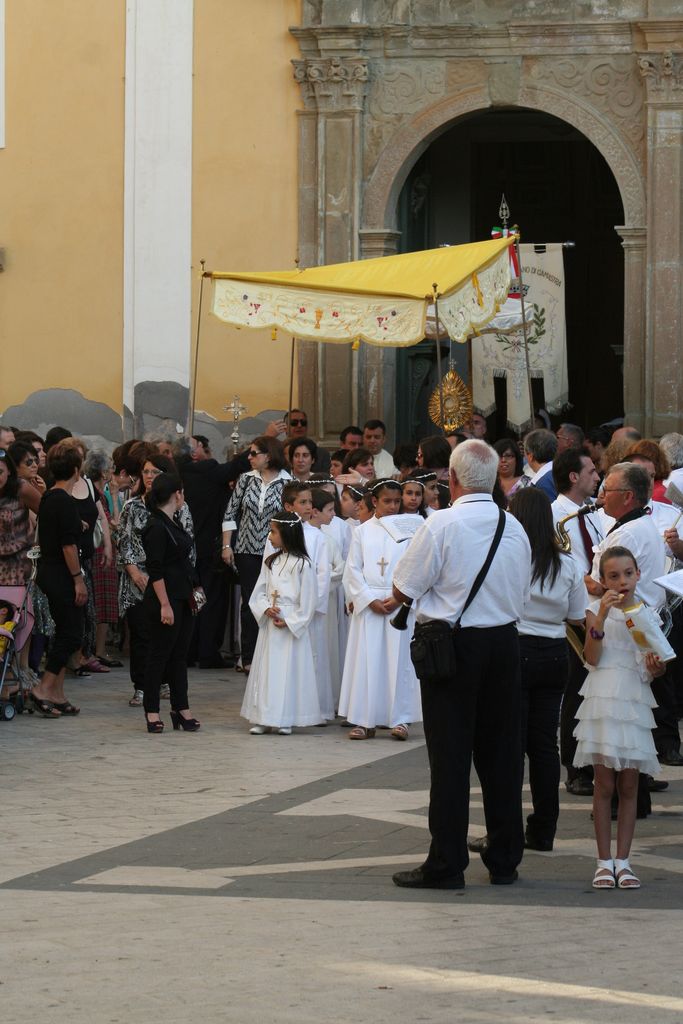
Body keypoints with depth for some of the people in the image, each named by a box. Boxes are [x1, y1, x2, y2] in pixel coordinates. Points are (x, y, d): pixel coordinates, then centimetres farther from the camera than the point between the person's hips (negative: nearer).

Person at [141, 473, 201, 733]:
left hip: (182, 599, 9)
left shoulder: (172, 523, 13)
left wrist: (194, 589, 21)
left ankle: (181, 708, 14)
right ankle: (152, 711, 3)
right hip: (164, 598, -9)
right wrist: (165, 605, -21)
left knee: (179, 654, 10)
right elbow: (155, 570, -19)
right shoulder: (157, 527, -16)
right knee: (159, 654, -2)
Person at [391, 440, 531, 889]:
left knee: (450, 756, -1)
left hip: (455, 645, -5)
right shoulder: (515, 528, 4)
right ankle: (505, 860, 17)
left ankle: (446, 864, 0)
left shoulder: (442, 524, -13)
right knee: (502, 754, 11)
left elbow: (403, 591, -9)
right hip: (505, 640, 5)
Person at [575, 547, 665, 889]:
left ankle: (623, 861, 8)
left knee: (629, 786, 3)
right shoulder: (596, 610, 0)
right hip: (603, 701, -3)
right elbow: (592, 658, -12)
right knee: (603, 784, -1)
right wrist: (601, 617, -21)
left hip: (635, 703, 3)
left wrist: (656, 669, -8)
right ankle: (604, 863, 3)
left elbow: (649, 669, 15)